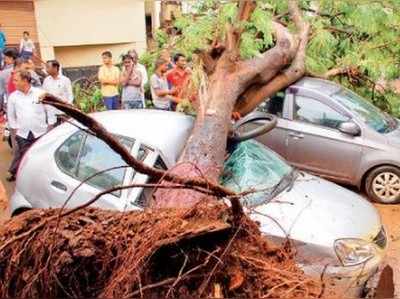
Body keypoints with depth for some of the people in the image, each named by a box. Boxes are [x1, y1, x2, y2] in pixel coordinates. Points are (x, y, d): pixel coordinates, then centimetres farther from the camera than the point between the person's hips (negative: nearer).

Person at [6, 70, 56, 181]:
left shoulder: (40, 93, -4)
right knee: (22, 156, 3)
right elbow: (11, 115, 12)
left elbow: (50, 110, 2)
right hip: (22, 134, 1)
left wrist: (50, 128, 2)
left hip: (41, 132, -1)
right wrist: (14, 130, 11)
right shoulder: (13, 96, 3)